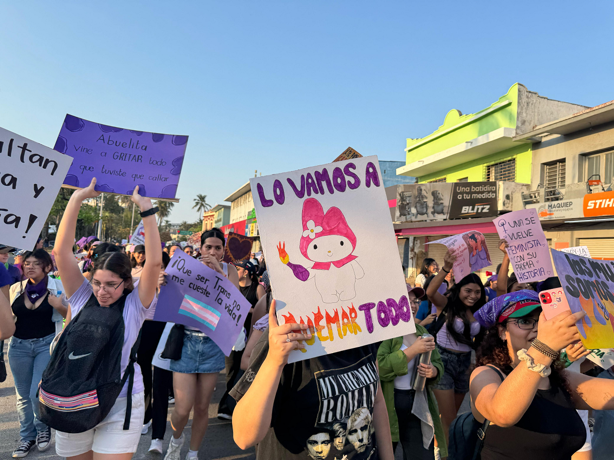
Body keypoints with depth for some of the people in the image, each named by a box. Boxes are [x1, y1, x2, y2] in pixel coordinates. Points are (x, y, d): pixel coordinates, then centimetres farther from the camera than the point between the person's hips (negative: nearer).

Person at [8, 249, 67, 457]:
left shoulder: (57, 286, -7)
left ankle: (43, 429, 22)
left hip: (47, 344, -4)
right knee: (23, 395, 12)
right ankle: (27, 437, 30)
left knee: (38, 393, -7)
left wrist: (59, 306, -21)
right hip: (19, 346, 4)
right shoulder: (15, 288, 3)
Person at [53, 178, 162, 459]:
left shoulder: (134, 305, -9)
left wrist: (146, 208, -27)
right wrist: (77, 198, -16)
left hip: (119, 407, -3)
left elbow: (155, 262, -24)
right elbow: (61, 251, -10)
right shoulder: (82, 298, -2)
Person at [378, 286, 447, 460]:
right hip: (389, 402, -6)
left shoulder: (421, 331, 12)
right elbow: (380, 368, -23)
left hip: (418, 402, 6)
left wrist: (432, 371, -11)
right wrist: (413, 350, -24)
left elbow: (438, 363, 13)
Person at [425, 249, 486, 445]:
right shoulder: (446, 305, -11)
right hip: (444, 361, -5)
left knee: (453, 416, 20)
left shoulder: (477, 311, 2)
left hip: (465, 362, 5)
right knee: (449, 420, -1)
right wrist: (446, 268, -46)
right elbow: (430, 292, -33)